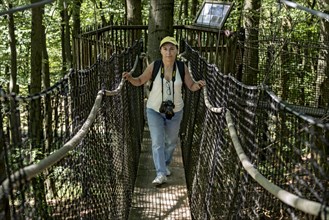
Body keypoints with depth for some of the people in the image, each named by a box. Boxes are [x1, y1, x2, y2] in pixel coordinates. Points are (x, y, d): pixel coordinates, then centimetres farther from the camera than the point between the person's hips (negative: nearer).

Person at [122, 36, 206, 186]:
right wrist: (130, 78, -29)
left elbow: (191, 86, -6)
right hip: (154, 110, -2)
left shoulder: (182, 67, -15)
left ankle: (164, 164, 43)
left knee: (171, 141, 18)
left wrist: (199, 84, -29)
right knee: (157, 142, -13)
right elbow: (139, 82, -7)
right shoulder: (154, 66, -19)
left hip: (175, 110, 2)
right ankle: (161, 174, -11)